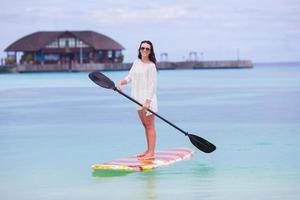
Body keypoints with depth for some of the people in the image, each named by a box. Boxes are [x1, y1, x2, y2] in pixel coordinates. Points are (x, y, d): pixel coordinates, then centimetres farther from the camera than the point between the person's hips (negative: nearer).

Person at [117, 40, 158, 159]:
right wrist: (122, 82, -9)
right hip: (138, 98, 8)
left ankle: (151, 153, -6)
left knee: (150, 126, -6)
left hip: (147, 98, -8)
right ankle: (148, 150, 19)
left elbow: (152, 85, -15)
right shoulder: (136, 62, 11)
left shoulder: (151, 66, -12)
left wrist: (148, 100, -22)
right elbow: (130, 77, 12)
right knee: (145, 125, 13)